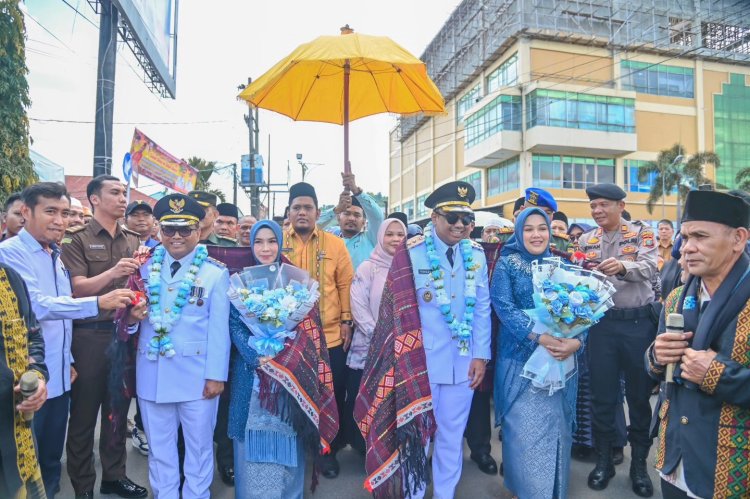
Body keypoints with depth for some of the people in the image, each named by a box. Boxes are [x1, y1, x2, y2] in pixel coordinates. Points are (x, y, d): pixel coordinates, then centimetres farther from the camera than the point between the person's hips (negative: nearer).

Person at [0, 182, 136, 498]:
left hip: (58, 377, 7)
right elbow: (38, 306, -25)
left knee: (52, 460, 19)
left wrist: (67, 360, 15)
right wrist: (98, 303, -32)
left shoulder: (55, 256, 11)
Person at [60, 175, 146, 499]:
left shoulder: (134, 241, 10)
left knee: (118, 408, 15)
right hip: (90, 335, -4)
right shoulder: (77, 240, -4)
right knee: (84, 413, 7)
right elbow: (77, 289, -12)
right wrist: (112, 272, -28)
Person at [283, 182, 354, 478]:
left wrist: (346, 321, -2)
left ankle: (328, 451, 30)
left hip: (330, 336, 0)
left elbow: (346, 284, 2)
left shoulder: (335, 244, 1)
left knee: (333, 396, 9)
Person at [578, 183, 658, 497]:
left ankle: (639, 463, 27)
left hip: (639, 322, -2)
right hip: (601, 323, 2)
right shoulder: (585, 241, 8)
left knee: (639, 393, 9)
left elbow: (649, 267, -17)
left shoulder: (641, 233, 0)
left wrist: (623, 266, -36)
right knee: (602, 394, 9)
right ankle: (604, 460, 25)